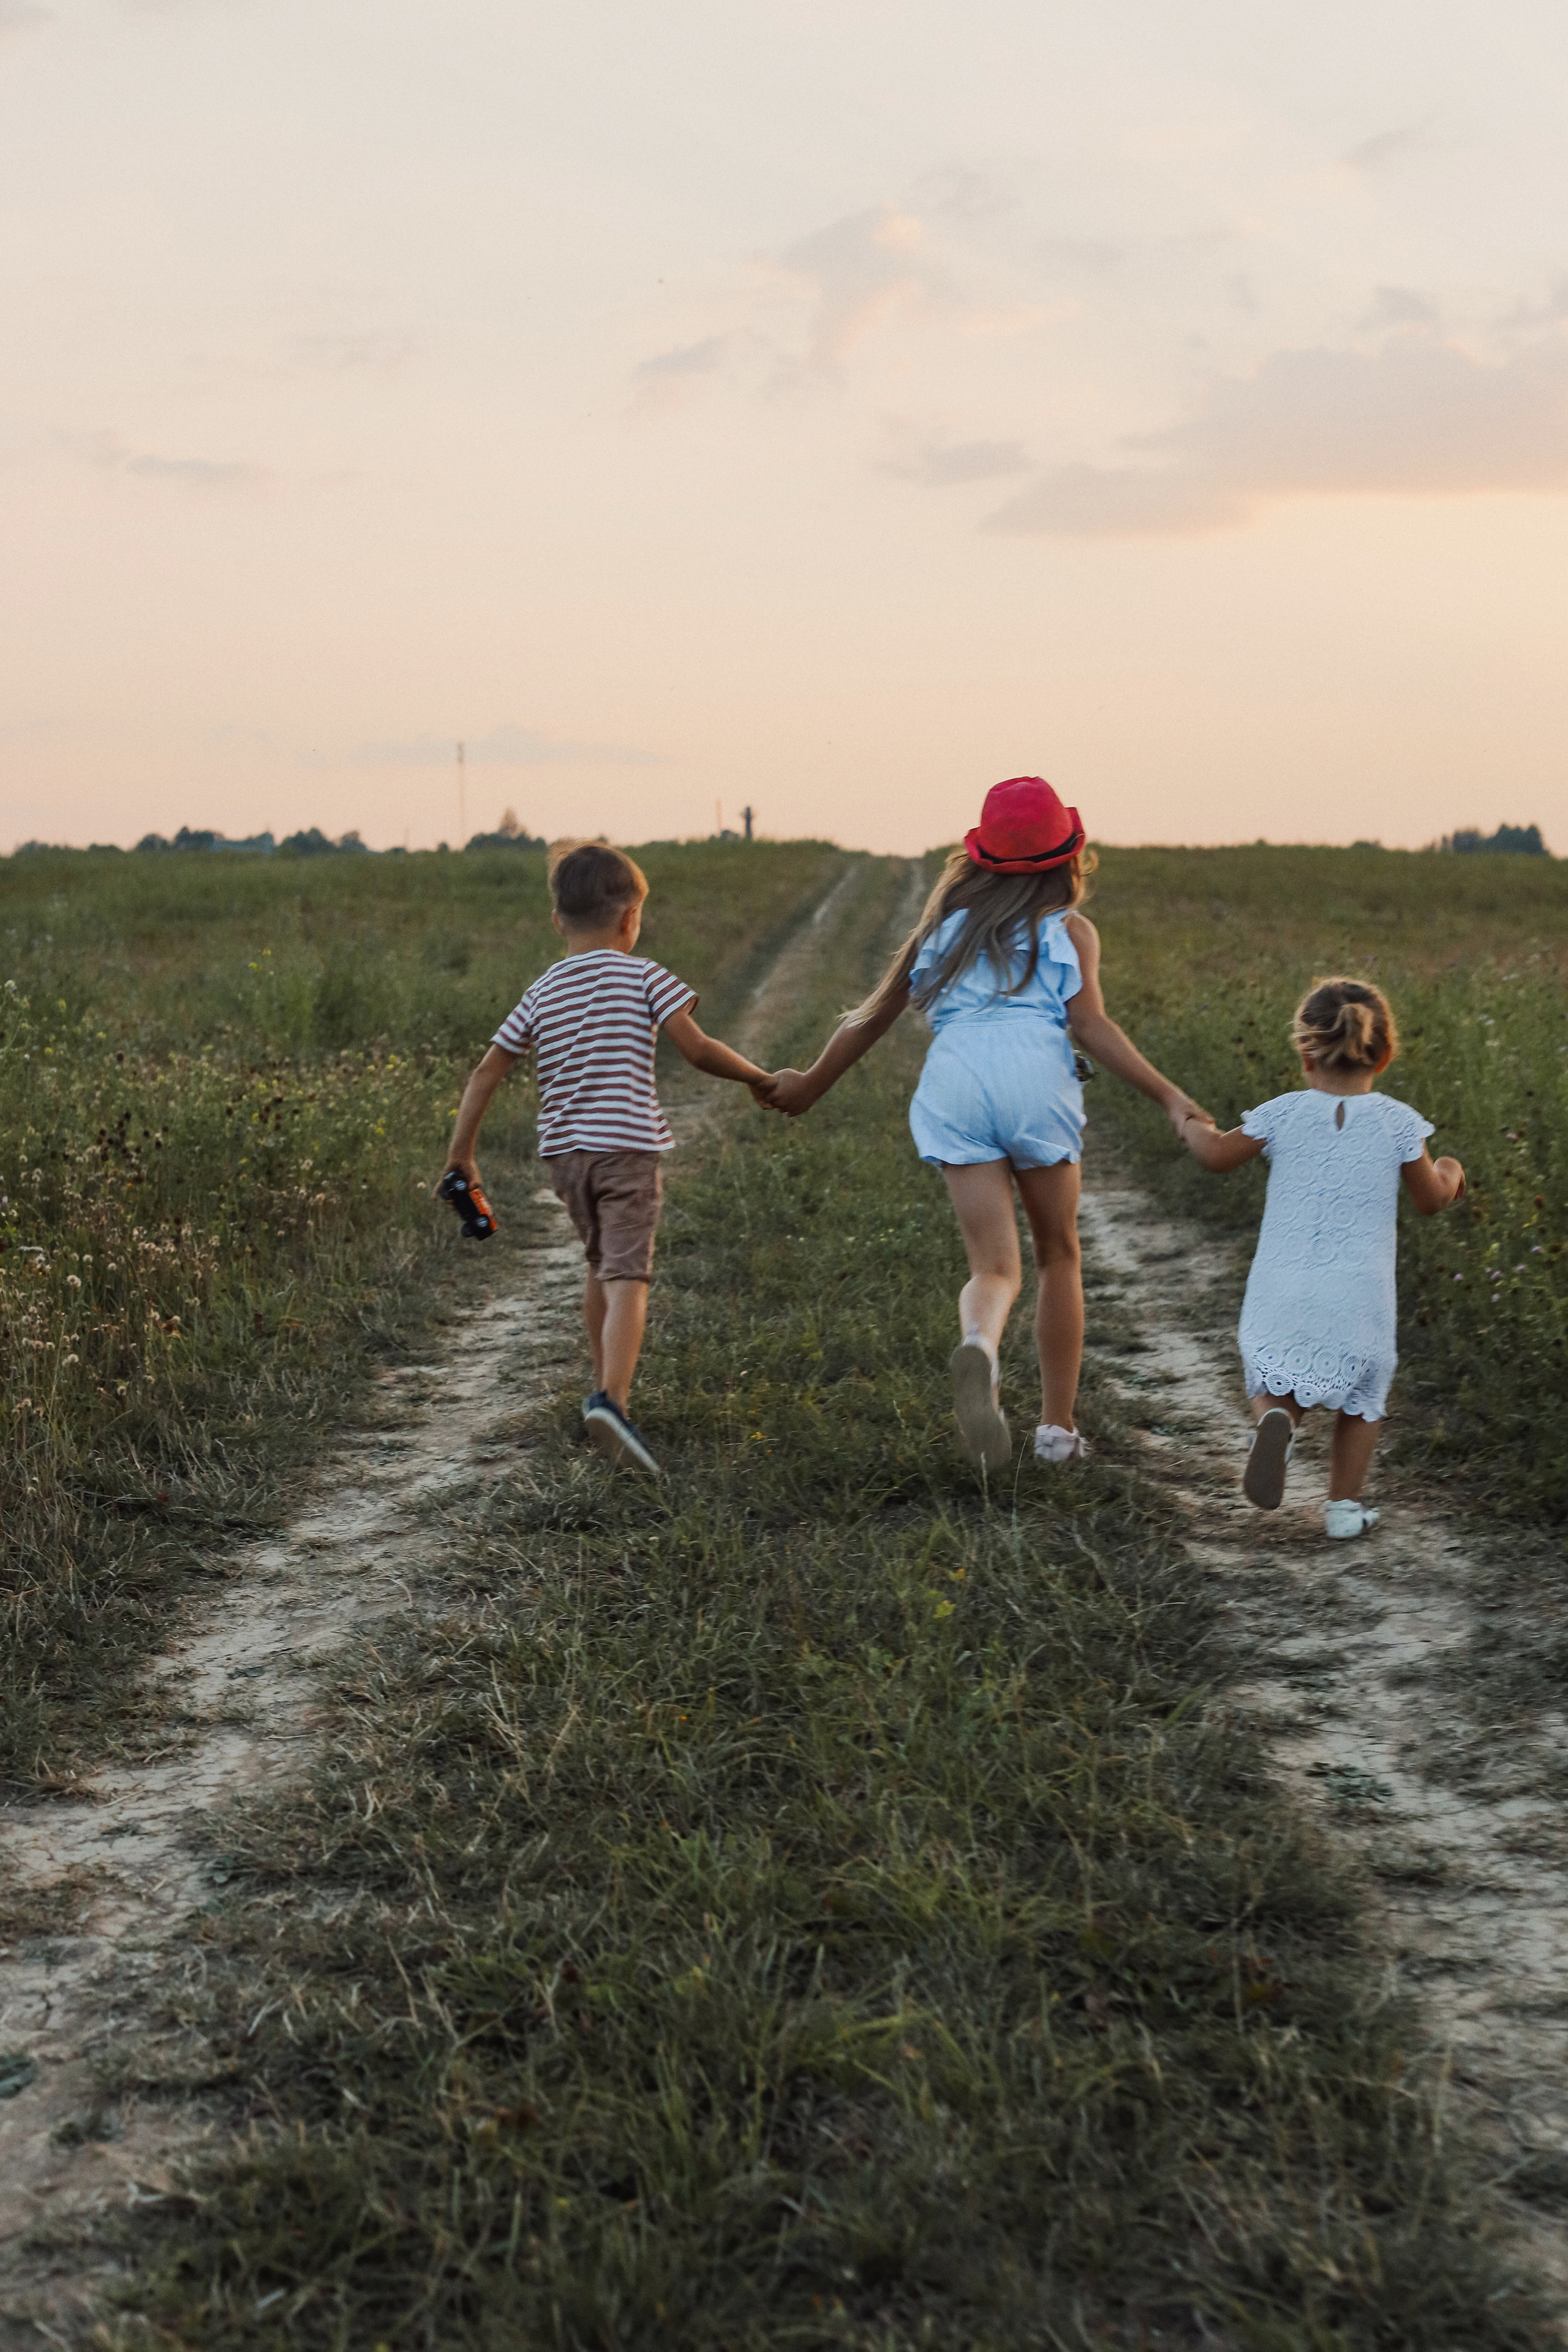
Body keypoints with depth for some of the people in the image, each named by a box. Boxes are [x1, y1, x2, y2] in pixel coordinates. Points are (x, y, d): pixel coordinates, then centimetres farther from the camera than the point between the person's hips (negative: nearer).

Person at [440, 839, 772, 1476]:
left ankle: (604, 1389, 33)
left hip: (564, 1151, 5)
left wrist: (460, 1154, 15)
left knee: (599, 1263, 24)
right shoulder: (642, 976, -2)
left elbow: (486, 1073, 10)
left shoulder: (542, 992, 11)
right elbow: (697, 1049, -8)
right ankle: (612, 1400, -30)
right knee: (627, 1276, -12)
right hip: (626, 1146, -5)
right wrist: (760, 1078, 7)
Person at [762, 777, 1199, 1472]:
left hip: (951, 1078, 2)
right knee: (1058, 1256, 16)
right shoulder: (1069, 928, 17)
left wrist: (811, 1083, 38)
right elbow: (1090, 1024, 0)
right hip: (1033, 1074, -2)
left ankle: (978, 1348, -37)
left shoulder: (949, 921, 26)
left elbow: (876, 1013, 27)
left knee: (995, 1267, -2)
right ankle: (1057, 1428, 17)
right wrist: (1167, 1096, -4)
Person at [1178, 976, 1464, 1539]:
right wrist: (1449, 1174, 30)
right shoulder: (1398, 1123, -3)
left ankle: (1275, 1420, -19)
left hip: (1284, 1290, 0)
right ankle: (1344, 1505, 16)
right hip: (1359, 1297, 0)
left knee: (1276, 1382, 15)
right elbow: (1431, 1201, 7)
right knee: (1362, 1395, 18)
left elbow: (1218, 1156, 11)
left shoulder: (1282, 1115, -3)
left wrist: (1194, 1127, 33)